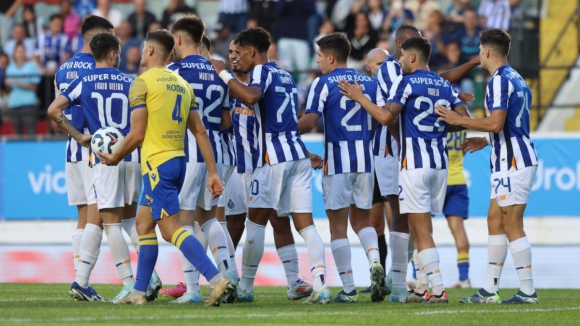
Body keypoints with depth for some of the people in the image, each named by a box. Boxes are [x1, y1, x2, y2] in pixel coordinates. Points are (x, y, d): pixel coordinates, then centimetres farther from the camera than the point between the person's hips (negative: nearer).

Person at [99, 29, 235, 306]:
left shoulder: (143, 83, -8)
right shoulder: (182, 84, 14)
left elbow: (137, 134, -12)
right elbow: (200, 131, 11)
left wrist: (115, 158, 5)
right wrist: (213, 173, 11)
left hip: (157, 162, -8)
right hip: (178, 160, 8)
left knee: (171, 229, -11)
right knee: (143, 222, 18)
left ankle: (217, 279, -24)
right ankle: (139, 292, 20)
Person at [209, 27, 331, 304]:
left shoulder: (262, 72, -6)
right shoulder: (285, 76, 20)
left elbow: (251, 97, -27)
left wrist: (224, 74, -19)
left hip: (274, 157, -8)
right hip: (298, 155, 8)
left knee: (256, 219, 2)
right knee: (304, 223, 2)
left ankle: (245, 287, 5)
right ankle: (321, 286, -9)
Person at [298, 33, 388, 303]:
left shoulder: (323, 83, -5)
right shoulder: (370, 83, 9)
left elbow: (309, 122, -12)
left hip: (337, 159, -4)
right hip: (365, 158, 4)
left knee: (338, 224, 3)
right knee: (361, 219, 16)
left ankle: (348, 288, -1)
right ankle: (375, 262, -12)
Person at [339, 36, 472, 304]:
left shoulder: (405, 82, -7)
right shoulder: (444, 85, 11)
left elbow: (386, 117, -17)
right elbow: (464, 118, 5)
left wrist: (359, 98, -7)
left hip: (414, 163, -6)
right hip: (439, 163, 6)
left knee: (422, 230, -5)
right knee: (419, 228, 15)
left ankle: (438, 289, -12)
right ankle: (421, 289, 15)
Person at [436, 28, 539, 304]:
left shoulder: (500, 80, -15)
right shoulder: (517, 80, 17)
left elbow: (496, 123, -24)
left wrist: (458, 121, -14)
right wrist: (484, 142, 29)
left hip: (513, 163, -10)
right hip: (510, 161, 10)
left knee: (513, 227, -7)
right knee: (495, 221, 13)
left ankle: (527, 291, -6)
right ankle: (490, 289, 15)